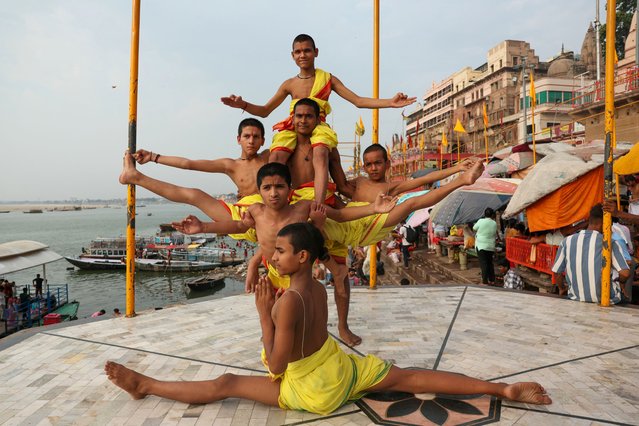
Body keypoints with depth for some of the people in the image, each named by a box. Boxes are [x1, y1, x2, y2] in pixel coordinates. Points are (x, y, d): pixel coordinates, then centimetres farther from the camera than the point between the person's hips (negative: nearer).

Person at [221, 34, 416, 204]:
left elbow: (358, 101, 7)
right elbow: (264, 111, 19)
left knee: (320, 152, -37)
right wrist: (243, 105, 0)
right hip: (292, 127, 2)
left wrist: (390, 102, -4)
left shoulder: (327, 79, 11)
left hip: (318, 126, -2)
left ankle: (318, 206, -45)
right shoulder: (289, 84, 15)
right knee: (276, 156, -29)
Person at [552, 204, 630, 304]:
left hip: (576, 298, 2)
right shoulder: (610, 243, -12)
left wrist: (562, 288, 21)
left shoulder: (567, 241, -5)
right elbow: (625, 274, -17)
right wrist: (617, 279, 7)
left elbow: (557, 272, 1)